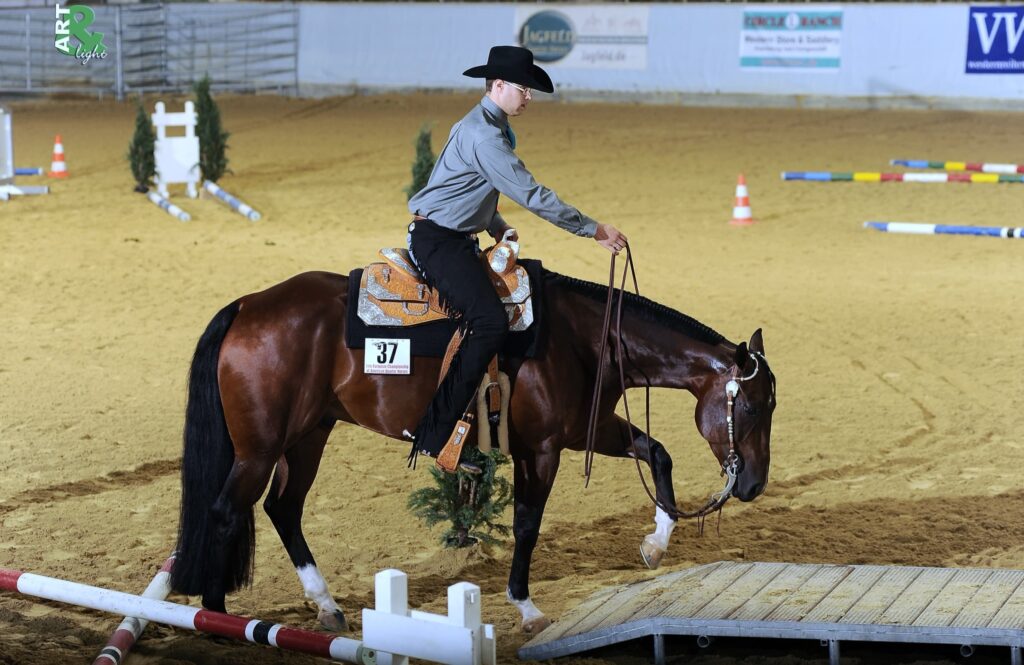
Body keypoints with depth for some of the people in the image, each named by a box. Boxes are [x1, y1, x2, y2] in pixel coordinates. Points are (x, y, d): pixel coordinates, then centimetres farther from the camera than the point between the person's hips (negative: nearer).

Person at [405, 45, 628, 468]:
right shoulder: (483, 135, -19)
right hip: (437, 239, -11)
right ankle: (434, 438, -27)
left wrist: (499, 230, 10)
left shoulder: (492, 128, 16)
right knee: (490, 323, -25)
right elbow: (530, 195, -22)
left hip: (458, 241, 11)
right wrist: (593, 230, -18)